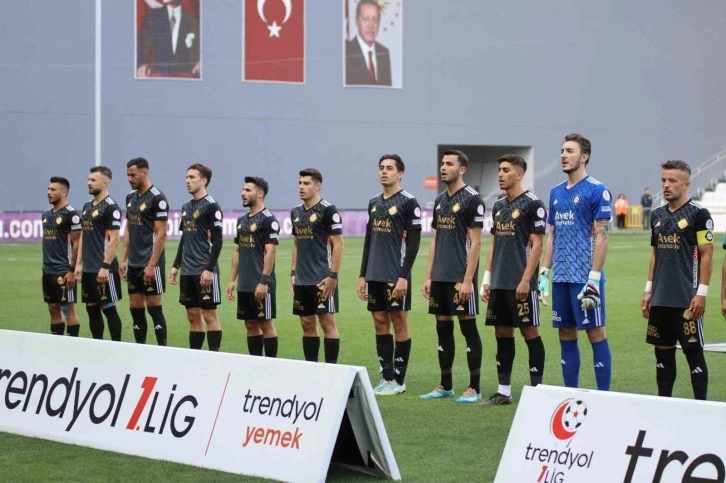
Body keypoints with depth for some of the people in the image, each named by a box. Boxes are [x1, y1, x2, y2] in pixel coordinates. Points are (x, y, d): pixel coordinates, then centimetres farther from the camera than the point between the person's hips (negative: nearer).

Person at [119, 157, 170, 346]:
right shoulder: (130, 197, 12)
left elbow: (161, 234, -14)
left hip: (150, 264, -7)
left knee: (154, 308, -4)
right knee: (135, 307, 8)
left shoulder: (157, 198, -12)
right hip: (134, 264, 7)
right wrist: (123, 259, 11)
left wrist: (151, 265, -18)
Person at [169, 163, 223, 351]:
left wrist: (209, 269, -18)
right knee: (193, 316, 10)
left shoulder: (211, 206, -9)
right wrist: (176, 266, 15)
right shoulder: (186, 207, 14)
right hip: (187, 272, 7)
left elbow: (217, 241, -13)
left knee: (209, 315, -4)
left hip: (204, 272, -7)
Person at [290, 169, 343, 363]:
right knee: (307, 324, 10)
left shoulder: (327, 210, -8)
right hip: (302, 280, 7)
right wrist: (293, 273, 14)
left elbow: (338, 244, -11)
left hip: (322, 279, -7)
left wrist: (333, 276, -15)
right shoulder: (296, 212, 13)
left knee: (327, 322, -4)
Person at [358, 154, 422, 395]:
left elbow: (413, 242, -11)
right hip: (375, 276, 7)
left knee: (399, 324, -1)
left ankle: (399, 381, 5)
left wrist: (403, 276, -17)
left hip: (396, 276, -7)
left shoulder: (408, 202, -7)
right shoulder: (374, 202, 14)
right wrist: (363, 275, 14)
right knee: (380, 323, 8)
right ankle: (386, 377, 15)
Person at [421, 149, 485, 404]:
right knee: (443, 328, 10)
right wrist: (428, 276, 12)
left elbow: (475, 243, -12)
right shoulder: (440, 200, 14)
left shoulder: (471, 199, -8)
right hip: (440, 277, 7)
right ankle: (445, 385, 18)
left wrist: (468, 280, -16)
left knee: (468, 328, -3)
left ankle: (474, 388, 1)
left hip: (460, 277, -7)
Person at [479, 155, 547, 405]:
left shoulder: (532, 204, -8)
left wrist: (525, 280, -17)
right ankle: (504, 391, 14)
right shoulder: (498, 206, 14)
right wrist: (487, 278, 13)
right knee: (502, 333, 9)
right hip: (499, 283, 7)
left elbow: (537, 245, -12)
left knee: (530, 332, -2)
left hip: (520, 284, -7)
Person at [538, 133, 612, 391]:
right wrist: (544, 273, 12)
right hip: (561, 277, 7)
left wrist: (593, 278, -17)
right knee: (566, 335, 10)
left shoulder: (597, 191, -7)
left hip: (585, 277, -7)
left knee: (595, 333, -3)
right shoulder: (556, 192, 14)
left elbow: (601, 237, -11)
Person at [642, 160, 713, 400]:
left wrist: (701, 293, -14)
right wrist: (649, 289, 15)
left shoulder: (698, 214, -6)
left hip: (686, 299, -6)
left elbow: (706, 256, -8)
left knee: (693, 350, -3)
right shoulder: (658, 215, 13)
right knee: (663, 350, 10)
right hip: (660, 299, 6)